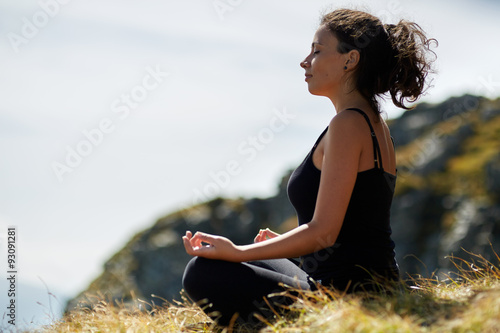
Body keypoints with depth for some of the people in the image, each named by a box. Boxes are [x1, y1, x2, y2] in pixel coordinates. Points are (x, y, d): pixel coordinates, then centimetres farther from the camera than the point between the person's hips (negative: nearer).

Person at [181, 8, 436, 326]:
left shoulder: (349, 124, -17)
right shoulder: (376, 124, 13)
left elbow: (323, 232, -21)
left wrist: (237, 253, -16)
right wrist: (284, 244, 26)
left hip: (346, 298, -10)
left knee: (202, 272, -8)